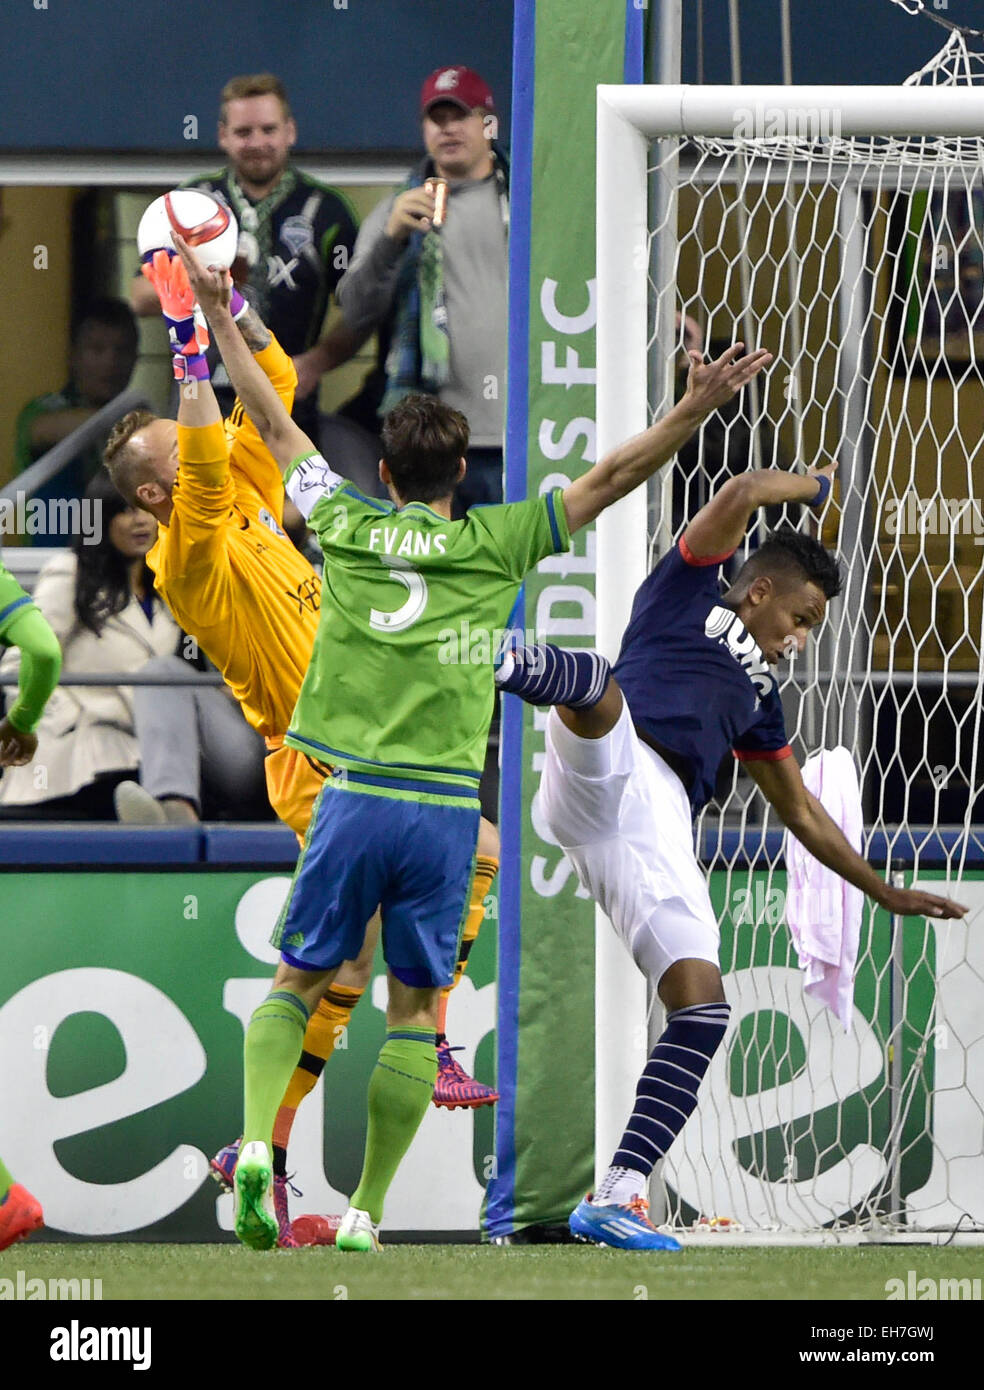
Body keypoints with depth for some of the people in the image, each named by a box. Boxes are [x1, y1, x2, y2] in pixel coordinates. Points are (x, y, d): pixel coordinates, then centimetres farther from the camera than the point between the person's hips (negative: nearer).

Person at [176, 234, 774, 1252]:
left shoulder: (345, 526, 5)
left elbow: (271, 420, 16)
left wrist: (220, 317, 26)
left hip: (353, 798, 1)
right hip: (443, 809, -1)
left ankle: (256, 1141, -13)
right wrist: (698, 408, -3)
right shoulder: (492, 545, 0)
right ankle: (366, 1212, 2)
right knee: (414, 1012, 6)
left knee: (297, 984, 11)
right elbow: (609, 479, -3)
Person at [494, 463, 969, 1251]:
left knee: (703, 1010, -8)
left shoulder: (758, 693, 37)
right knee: (597, 683, -41)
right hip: (605, 771, -6)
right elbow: (743, 495, 5)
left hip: (659, 827, 6)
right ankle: (505, 666, -76)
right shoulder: (690, 591, 20)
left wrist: (886, 893, 47)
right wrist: (819, 485, 21)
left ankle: (615, 1199, -10)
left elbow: (804, 815, 44)